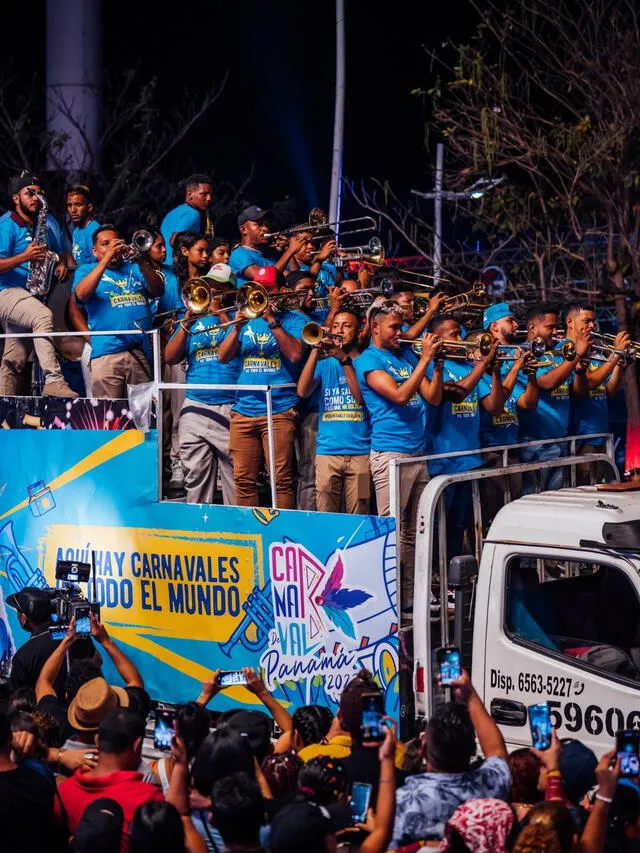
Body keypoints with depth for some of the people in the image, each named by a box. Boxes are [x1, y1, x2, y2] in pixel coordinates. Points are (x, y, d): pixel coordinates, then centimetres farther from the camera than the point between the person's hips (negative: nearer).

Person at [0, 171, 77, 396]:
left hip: (36, 296, 7)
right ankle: (53, 381, -44)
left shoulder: (48, 222, 15)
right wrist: (25, 257, -25)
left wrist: (61, 264, 3)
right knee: (43, 316, -35)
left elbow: (61, 251, 25)